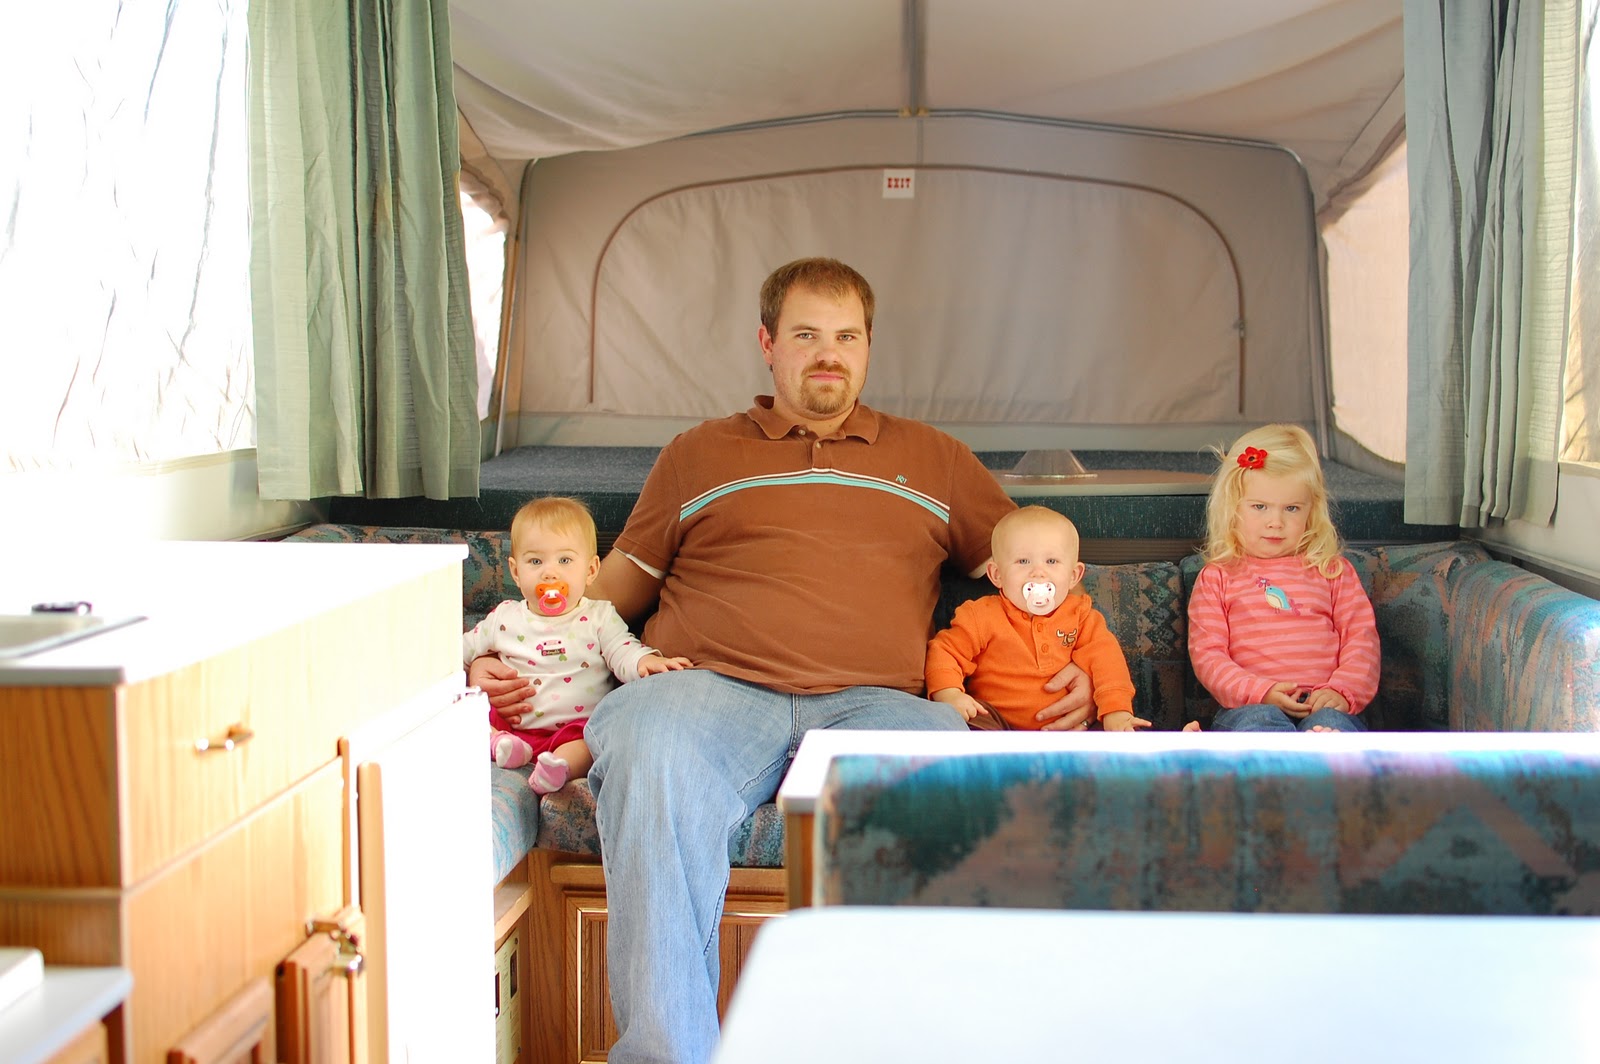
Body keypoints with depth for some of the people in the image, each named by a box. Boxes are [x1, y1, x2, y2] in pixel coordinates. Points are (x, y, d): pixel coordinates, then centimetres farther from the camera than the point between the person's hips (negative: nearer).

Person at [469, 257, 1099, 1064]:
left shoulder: (933, 459, 28)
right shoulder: (697, 455, 27)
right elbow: (617, 586, 27)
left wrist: (1075, 670, 8)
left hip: (868, 702, 0)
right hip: (716, 690, 0)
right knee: (645, 739, -38)